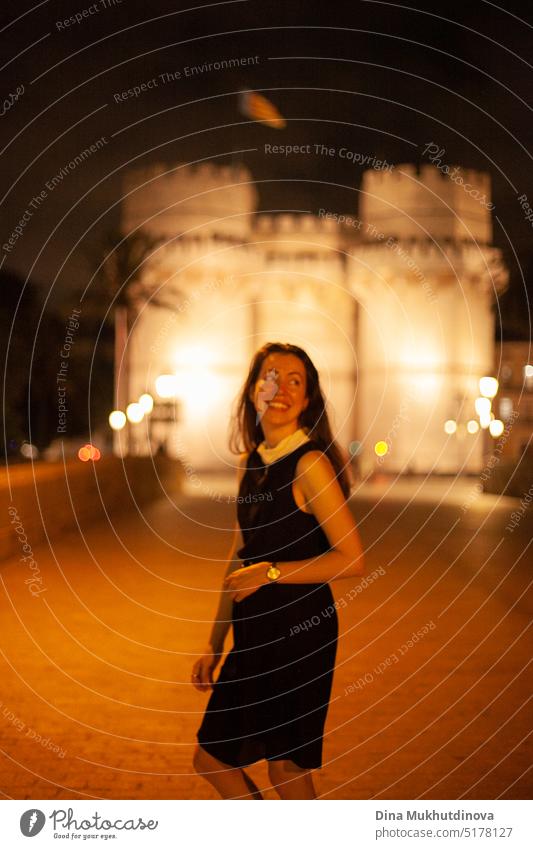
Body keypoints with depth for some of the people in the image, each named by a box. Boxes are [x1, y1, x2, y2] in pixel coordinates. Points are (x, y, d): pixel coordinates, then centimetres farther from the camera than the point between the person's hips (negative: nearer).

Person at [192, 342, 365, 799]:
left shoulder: (310, 464, -14)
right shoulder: (249, 464, 9)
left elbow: (352, 559, -18)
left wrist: (270, 572, -15)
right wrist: (214, 645, 16)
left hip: (300, 629, -8)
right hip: (254, 633, 8)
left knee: (286, 766, 2)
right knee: (211, 758, 14)